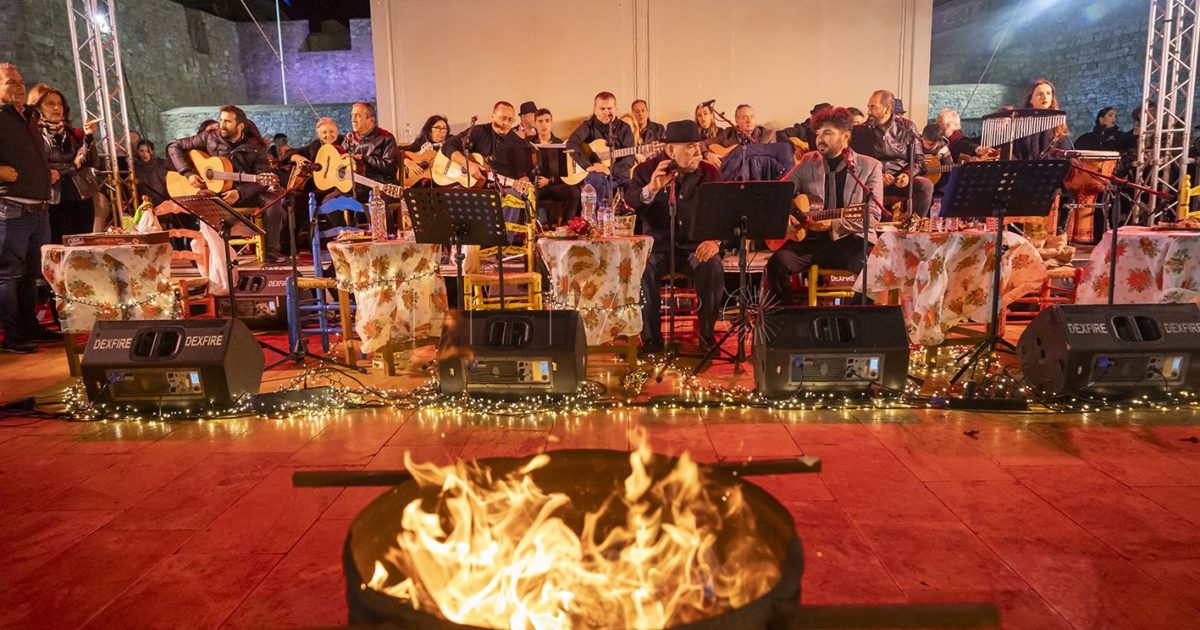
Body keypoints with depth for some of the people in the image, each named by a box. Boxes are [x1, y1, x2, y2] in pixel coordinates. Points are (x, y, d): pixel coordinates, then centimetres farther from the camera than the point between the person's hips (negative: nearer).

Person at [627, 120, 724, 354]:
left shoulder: (710, 173, 5)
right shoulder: (646, 171, 1)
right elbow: (628, 207, -10)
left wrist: (715, 240, -20)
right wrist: (651, 189, -29)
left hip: (696, 246, 1)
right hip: (657, 246, -1)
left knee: (713, 268, -29)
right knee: (642, 270, -30)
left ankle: (707, 335, -9)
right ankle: (651, 339, -15)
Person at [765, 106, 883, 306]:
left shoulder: (870, 166, 4)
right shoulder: (807, 162, 12)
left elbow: (872, 216, -4)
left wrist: (833, 224, -17)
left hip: (851, 240, -2)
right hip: (811, 239, 2)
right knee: (779, 261, -26)